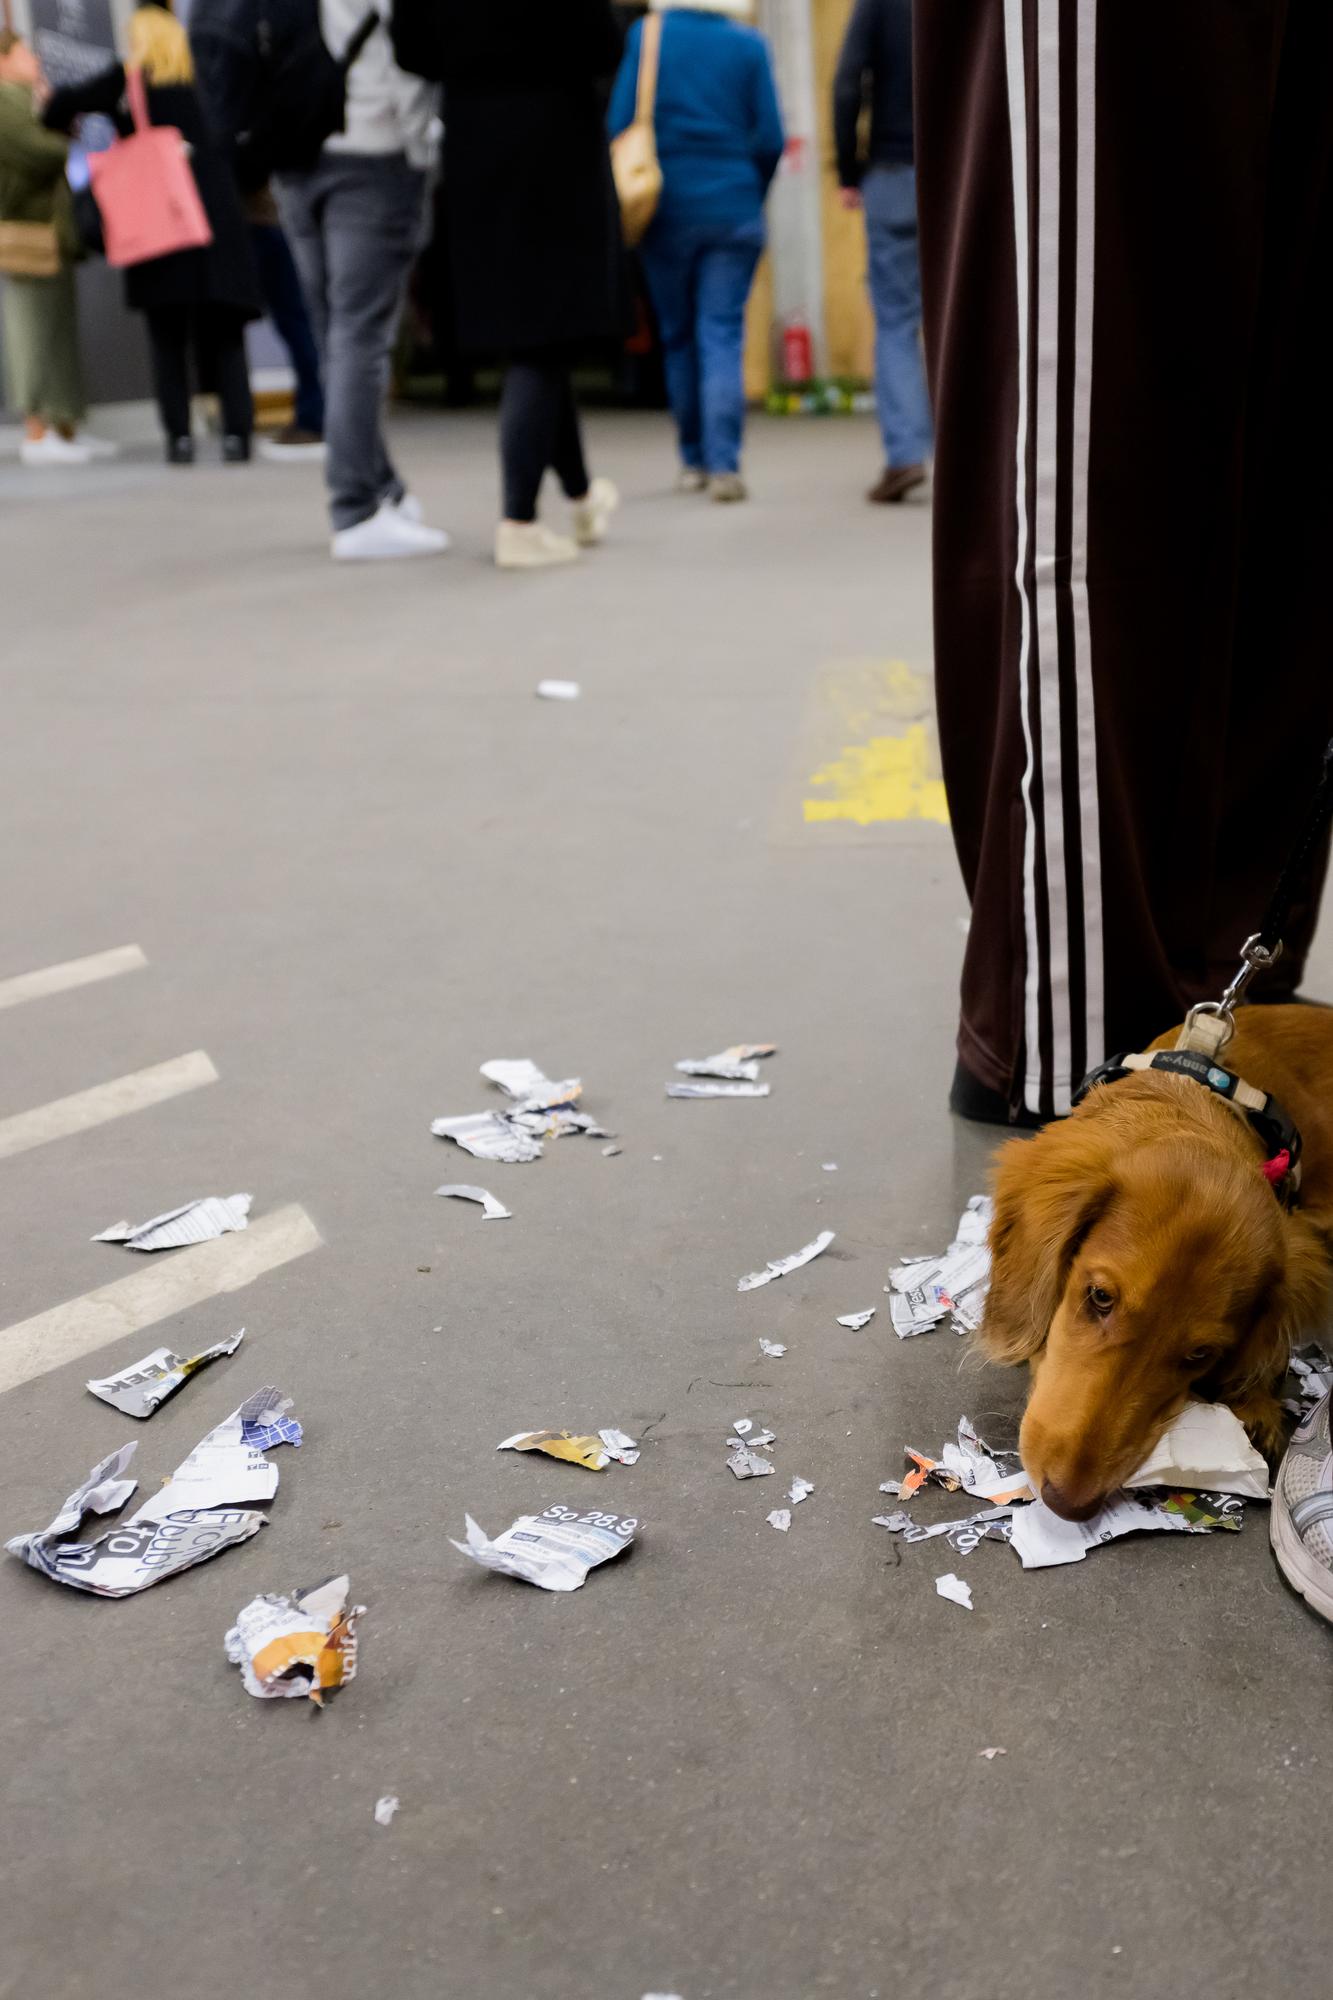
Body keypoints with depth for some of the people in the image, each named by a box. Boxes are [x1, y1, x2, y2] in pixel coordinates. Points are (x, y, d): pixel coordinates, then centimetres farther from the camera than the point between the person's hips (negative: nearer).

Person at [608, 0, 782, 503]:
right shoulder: (748, 44, 0)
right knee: (723, 335, -1)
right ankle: (723, 465, -10)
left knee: (678, 335, 12)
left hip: (667, 209, 1)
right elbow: (770, 138, -1)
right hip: (735, 211, 0)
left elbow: (620, 126, -3)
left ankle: (693, 462, 18)